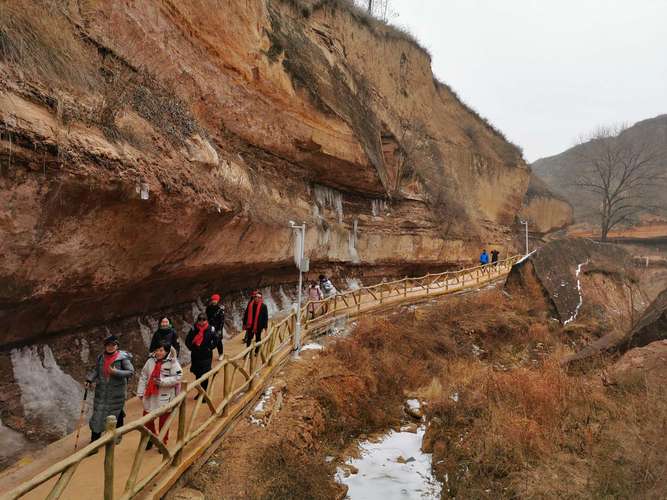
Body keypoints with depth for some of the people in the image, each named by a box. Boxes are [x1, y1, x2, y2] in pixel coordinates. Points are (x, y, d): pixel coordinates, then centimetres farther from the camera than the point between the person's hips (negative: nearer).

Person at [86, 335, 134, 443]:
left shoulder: (122, 357, -14)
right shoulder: (101, 357, 1)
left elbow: (131, 371, -16)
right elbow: (95, 370, 14)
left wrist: (116, 372, -25)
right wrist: (89, 379, -1)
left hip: (117, 391, -3)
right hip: (102, 391, 3)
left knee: (117, 411, 14)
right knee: (98, 413, 4)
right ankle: (94, 440, 16)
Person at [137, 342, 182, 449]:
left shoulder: (173, 363, -12)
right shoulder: (151, 361, 0)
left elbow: (177, 378, -17)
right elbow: (143, 377, 6)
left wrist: (163, 381, -25)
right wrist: (140, 392, 5)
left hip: (165, 398, -4)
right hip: (150, 397, 4)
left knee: (163, 422, 9)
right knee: (147, 420, 11)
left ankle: (163, 442, 28)